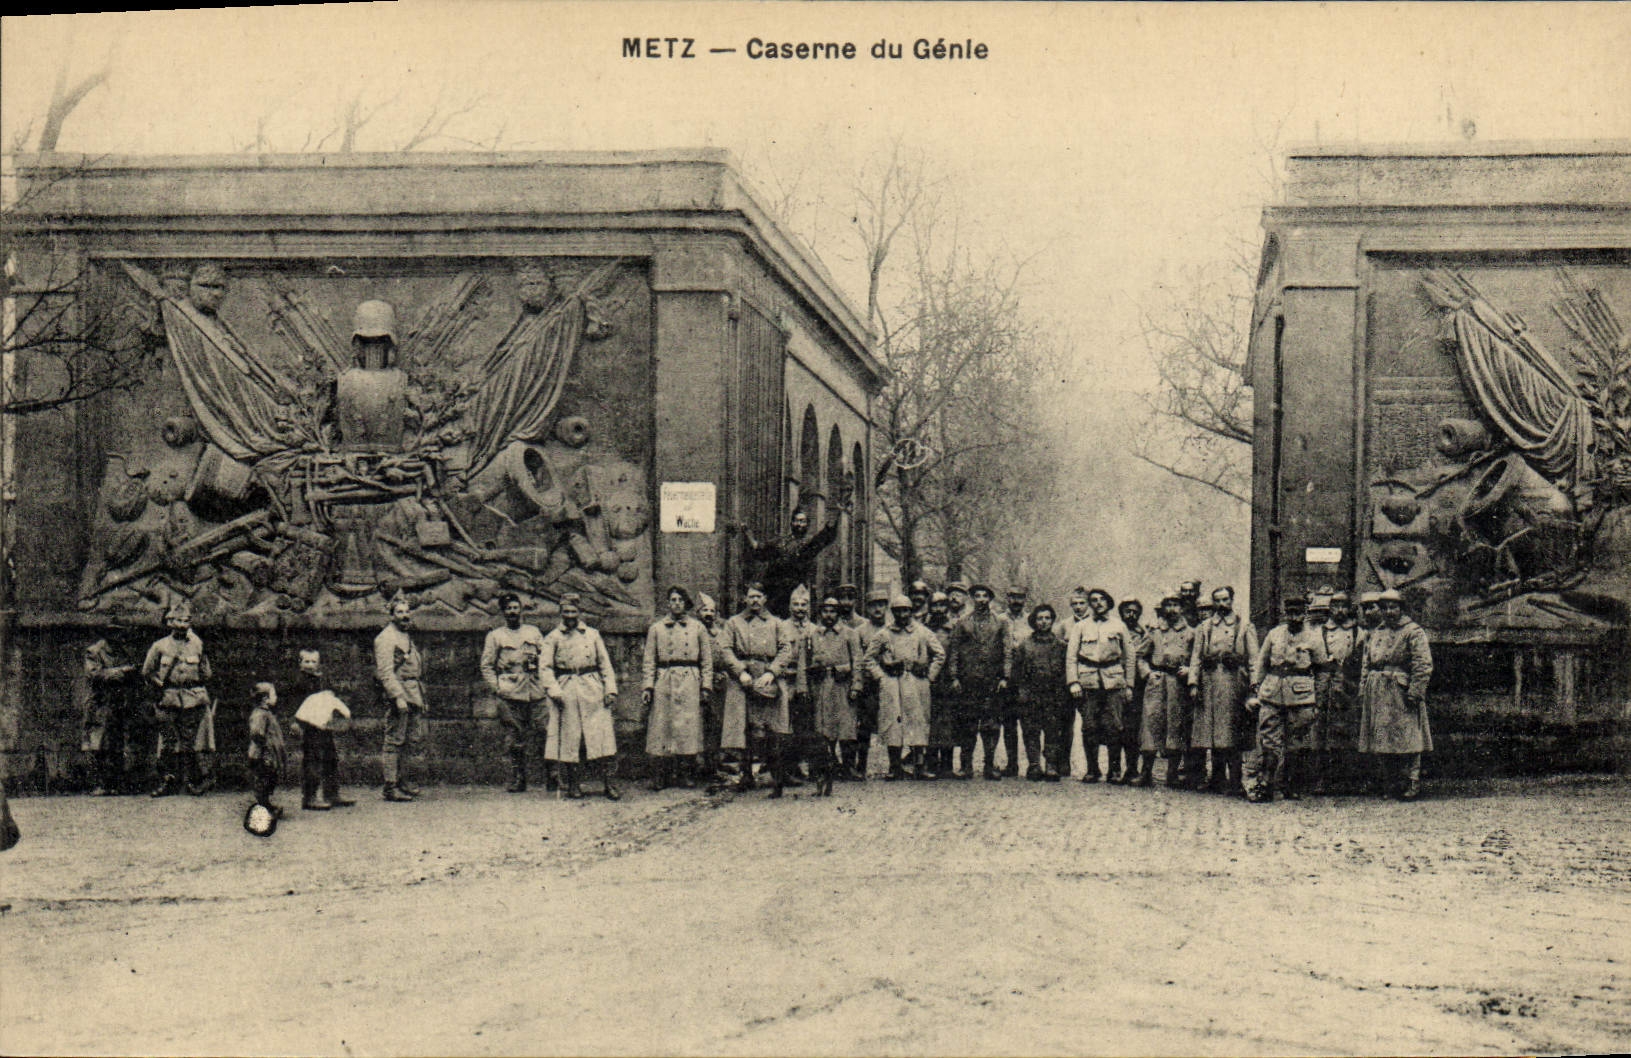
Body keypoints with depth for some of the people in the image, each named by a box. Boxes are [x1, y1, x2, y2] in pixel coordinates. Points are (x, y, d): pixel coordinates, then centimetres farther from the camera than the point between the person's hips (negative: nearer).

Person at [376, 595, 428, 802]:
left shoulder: (406, 638, 20)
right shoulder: (386, 638, -10)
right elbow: (385, 672, -18)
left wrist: (421, 697, 24)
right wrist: (398, 697, -24)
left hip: (412, 694, 10)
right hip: (397, 693, -10)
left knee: (414, 739, 11)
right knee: (394, 741, -7)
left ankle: (399, 780, 21)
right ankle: (390, 788, -4)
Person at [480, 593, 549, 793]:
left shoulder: (533, 632, 17)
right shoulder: (495, 636, 11)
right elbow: (486, 666, 8)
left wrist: (546, 684, 2)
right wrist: (496, 688, -4)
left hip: (532, 691, 2)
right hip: (508, 692, -2)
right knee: (513, 734, -8)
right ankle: (516, 779, -4)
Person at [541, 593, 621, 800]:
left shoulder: (593, 635, 12)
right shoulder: (553, 638, 6)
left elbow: (605, 664, 12)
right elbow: (545, 667, 1)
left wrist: (610, 689, 1)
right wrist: (554, 691, -11)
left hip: (592, 690, 1)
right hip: (566, 692, -1)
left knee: (604, 734, -7)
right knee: (569, 736, 0)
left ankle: (607, 782, -5)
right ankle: (572, 784, 10)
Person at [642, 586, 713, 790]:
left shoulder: (697, 628, 11)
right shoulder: (656, 629, 11)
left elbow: (707, 659, 11)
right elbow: (649, 661, 9)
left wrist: (706, 685, 3)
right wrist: (647, 686, 0)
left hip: (690, 683, 0)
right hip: (663, 684, 0)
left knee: (688, 726, -4)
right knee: (661, 728, -4)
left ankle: (687, 773, 4)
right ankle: (659, 775, 0)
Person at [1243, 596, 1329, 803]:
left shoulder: (1313, 637, 6)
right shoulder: (1274, 634, 11)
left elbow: (1321, 664, 13)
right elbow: (1260, 662, 15)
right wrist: (1255, 689, 9)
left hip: (1301, 695, -1)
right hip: (1271, 694, 1)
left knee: (1298, 745, 3)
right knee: (1267, 741, -4)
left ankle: (1293, 789, 14)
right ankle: (1260, 787, -3)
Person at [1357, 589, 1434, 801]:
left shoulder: (1414, 632, -1)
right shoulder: (1373, 634, 18)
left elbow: (1423, 665, -8)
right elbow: (1365, 666, 20)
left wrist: (1414, 692, -16)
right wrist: (1363, 694, 12)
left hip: (1402, 693, -6)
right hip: (1377, 696, 6)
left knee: (1407, 740, -8)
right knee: (1380, 743, 5)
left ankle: (1411, 785, -3)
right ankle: (1390, 785, 13)